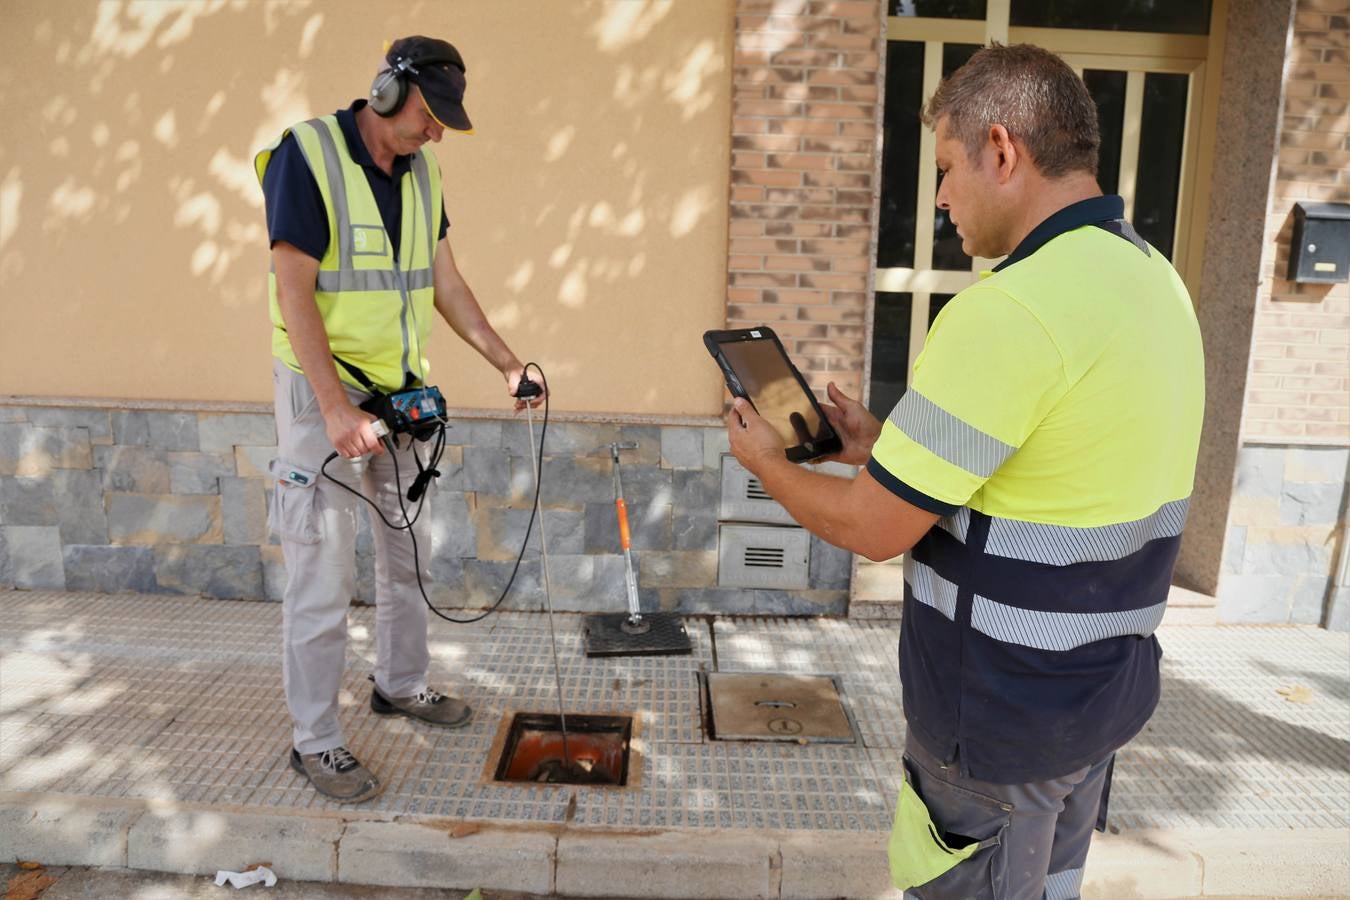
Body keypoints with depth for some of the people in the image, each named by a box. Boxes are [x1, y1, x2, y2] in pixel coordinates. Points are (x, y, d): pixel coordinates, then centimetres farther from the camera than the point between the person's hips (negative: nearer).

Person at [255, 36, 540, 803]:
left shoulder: (421, 170, 7)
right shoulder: (306, 155, -13)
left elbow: (445, 280, 12)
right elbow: (294, 295, -18)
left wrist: (506, 361, 5)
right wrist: (337, 410, -24)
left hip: (401, 388, 7)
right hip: (324, 392, -7)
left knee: (408, 550, 16)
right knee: (324, 572, -2)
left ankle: (402, 684, 35)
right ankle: (315, 740, 13)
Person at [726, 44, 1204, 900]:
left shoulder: (1010, 309, -26)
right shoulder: (1156, 282, 4)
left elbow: (872, 529, -21)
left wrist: (768, 461, -2)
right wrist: (884, 446, 12)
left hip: (1000, 710, -8)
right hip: (1108, 687, 8)